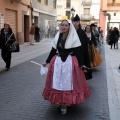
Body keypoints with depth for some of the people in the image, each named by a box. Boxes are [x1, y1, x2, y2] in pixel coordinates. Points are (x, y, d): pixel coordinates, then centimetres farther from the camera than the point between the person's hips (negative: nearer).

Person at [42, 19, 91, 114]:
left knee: (68, 82, 2)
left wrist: (81, 64, -9)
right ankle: (58, 102, 24)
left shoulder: (73, 37, -5)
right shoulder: (57, 36, 8)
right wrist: (47, 61, 14)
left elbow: (77, 52, -6)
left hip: (70, 63, -4)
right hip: (57, 62, 4)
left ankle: (65, 104, 15)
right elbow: (53, 50, 13)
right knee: (57, 82, 7)